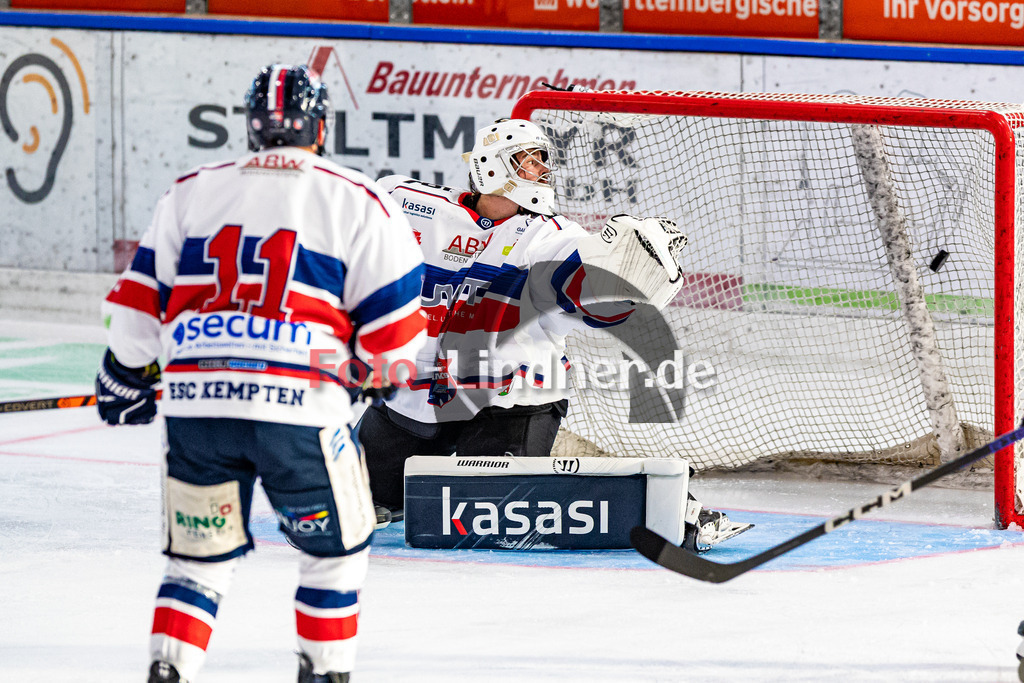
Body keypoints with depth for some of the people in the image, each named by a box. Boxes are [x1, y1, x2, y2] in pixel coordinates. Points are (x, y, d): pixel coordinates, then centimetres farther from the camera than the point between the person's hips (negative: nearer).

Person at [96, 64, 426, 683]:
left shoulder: (190, 193, 13)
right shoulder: (359, 202, 4)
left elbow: (142, 296, 15)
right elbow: (392, 318, 5)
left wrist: (126, 374, 30)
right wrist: (403, 374, 26)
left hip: (194, 400, 3)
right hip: (299, 405, -3)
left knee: (200, 555, 16)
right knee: (335, 546, 19)